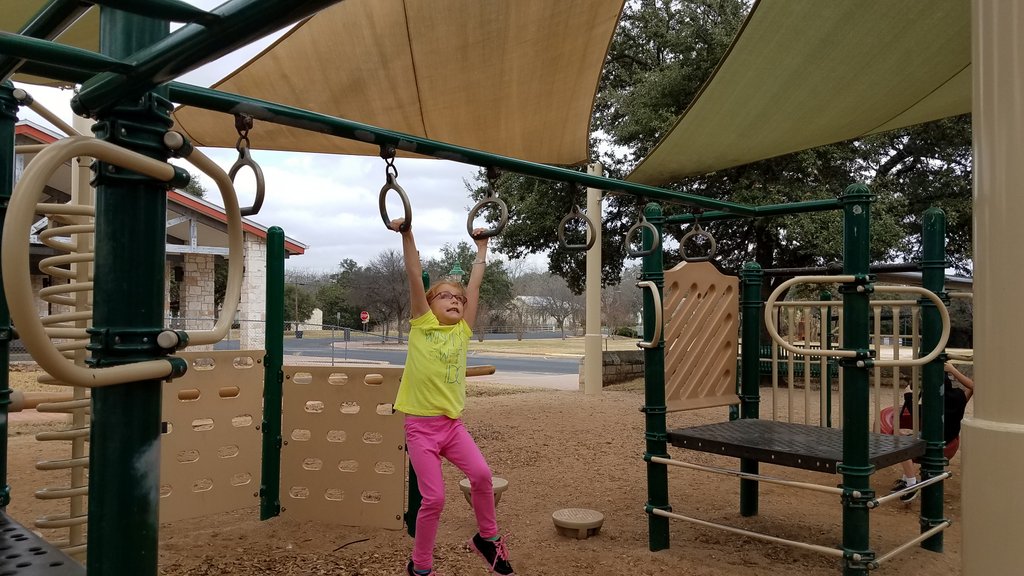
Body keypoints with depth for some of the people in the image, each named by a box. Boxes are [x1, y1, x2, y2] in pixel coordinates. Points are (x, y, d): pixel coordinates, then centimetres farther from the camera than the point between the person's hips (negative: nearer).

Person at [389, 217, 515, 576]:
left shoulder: (462, 330, 8)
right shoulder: (422, 324, -1)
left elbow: (475, 283, 12)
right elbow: (415, 275, -8)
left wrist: (481, 248, 19)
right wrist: (407, 234, -14)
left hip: (453, 423, 4)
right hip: (421, 425, -3)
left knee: (481, 475, -16)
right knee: (434, 498, -5)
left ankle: (487, 538, 12)